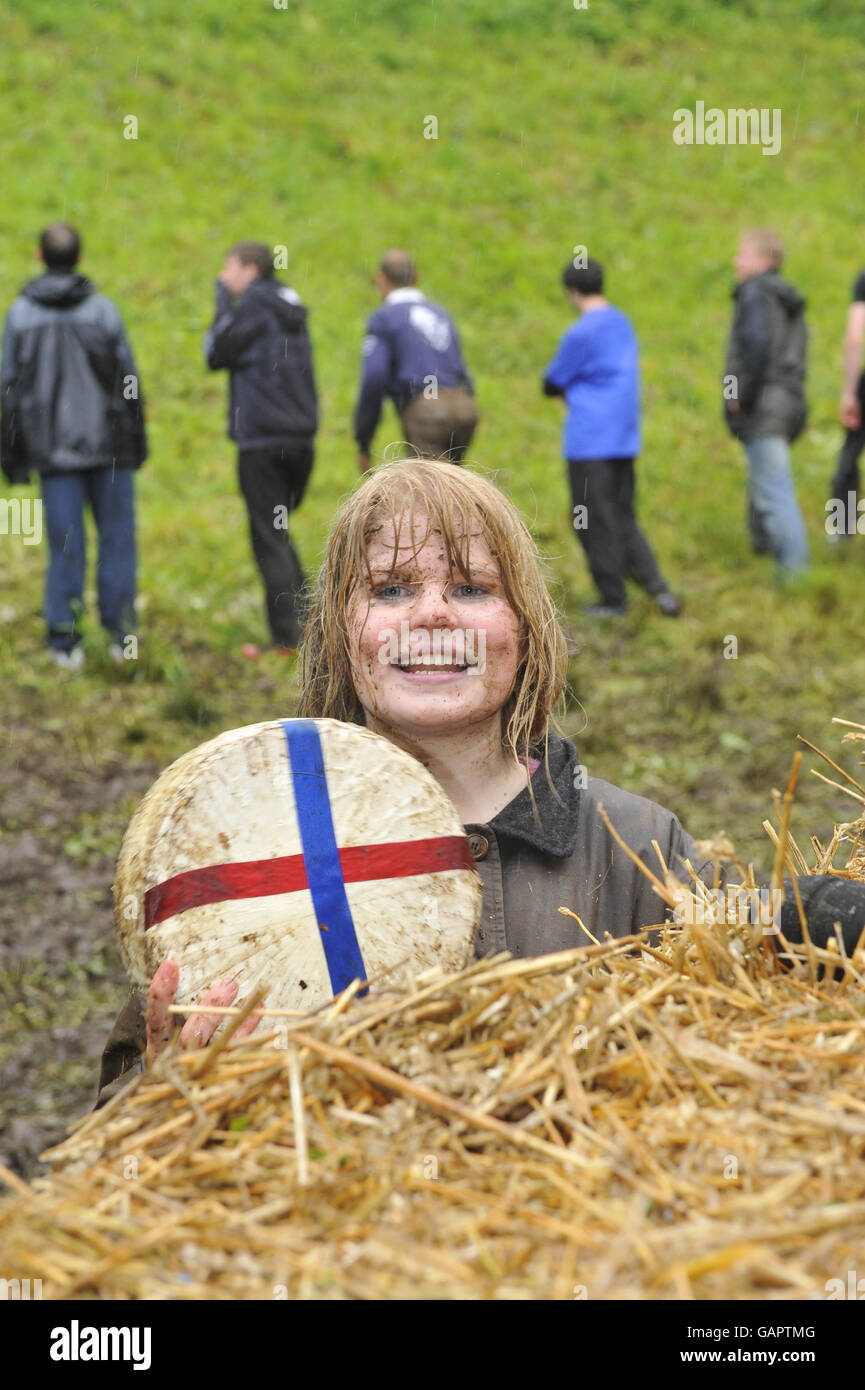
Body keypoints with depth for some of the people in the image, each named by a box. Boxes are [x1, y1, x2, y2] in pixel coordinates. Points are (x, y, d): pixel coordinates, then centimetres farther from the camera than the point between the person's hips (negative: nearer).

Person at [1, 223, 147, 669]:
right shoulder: (102, 309, -3)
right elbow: (127, 379, -2)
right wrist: (136, 441, 8)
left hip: (54, 449, 1)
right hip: (108, 446, -1)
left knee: (65, 545, 5)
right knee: (117, 537, 8)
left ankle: (64, 641, 7)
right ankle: (121, 632, 9)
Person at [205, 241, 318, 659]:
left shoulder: (254, 305, -8)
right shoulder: (291, 307, 16)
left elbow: (216, 354, -6)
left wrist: (223, 303, 1)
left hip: (262, 439, -8)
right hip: (301, 436, 8)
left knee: (269, 538, -4)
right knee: (279, 533, 17)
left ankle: (287, 637, -6)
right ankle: (306, 622, 14)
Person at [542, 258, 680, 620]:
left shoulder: (580, 333, -14)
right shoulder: (623, 324, 12)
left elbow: (552, 384, -5)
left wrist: (564, 388, 15)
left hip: (590, 441, -8)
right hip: (625, 439, 8)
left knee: (594, 522, 2)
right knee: (622, 519, 12)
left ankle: (614, 599, 8)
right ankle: (658, 588, 1)